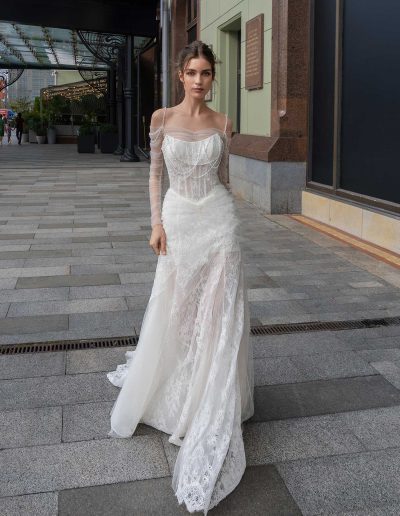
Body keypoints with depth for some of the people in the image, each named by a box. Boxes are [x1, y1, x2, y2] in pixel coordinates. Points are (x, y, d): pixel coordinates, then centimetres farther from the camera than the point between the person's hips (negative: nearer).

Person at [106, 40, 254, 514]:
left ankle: (212, 407, 13)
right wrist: (156, 223, -5)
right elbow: (155, 173, 3)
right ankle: (162, 385, 39)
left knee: (218, 313, 0)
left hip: (218, 219, 0)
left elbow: (223, 175, 10)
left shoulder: (222, 124, 3)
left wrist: (224, 219, 12)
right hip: (178, 219, 0)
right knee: (173, 309, 10)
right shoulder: (162, 118, 1)